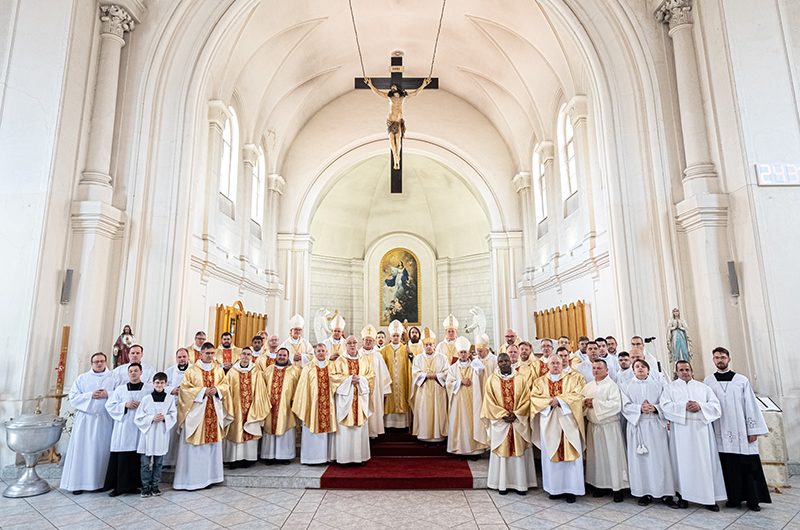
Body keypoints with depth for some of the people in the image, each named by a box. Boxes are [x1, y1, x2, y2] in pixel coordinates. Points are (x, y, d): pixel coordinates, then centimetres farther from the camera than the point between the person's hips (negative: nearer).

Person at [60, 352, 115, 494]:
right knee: (82, 450, -1)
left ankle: (101, 481, 9)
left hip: (105, 420, 0)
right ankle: (79, 482, 7)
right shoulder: (82, 378, 9)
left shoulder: (113, 378, 6)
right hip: (85, 420, 1)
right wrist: (90, 395, -12)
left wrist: (108, 394, -15)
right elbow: (73, 398, 2)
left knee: (102, 450, 1)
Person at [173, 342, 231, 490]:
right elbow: (185, 388, -6)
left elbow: (225, 386, 11)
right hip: (196, 411, -4)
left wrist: (216, 390, -10)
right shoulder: (192, 370, -2)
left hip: (214, 411, 4)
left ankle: (208, 476, 18)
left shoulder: (219, 369, 9)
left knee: (212, 442, 7)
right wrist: (203, 391, -15)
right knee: (194, 446, -1)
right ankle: (191, 477, 8)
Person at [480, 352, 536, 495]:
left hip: (519, 422, 1)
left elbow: (526, 399, -2)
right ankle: (502, 483, 12)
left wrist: (515, 414, -12)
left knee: (519, 451, 4)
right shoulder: (492, 380, 1)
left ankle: (520, 483, 12)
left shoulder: (521, 379, 3)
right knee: (501, 451, 4)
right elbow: (489, 402, -3)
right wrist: (503, 415, -11)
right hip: (500, 422, 0)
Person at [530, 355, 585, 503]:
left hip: (568, 422, -1)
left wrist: (559, 399, -15)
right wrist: (549, 401, -15)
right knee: (551, 454, 3)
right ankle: (555, 488, 12)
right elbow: (534, 397, 0)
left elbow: (577, 395, -5)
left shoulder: (572, 379, 9)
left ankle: (571, 489, 4)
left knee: (570, 454, -3)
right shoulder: (539, 382, 12)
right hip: (548, 423, 1)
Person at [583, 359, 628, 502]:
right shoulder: (588, 386, 10)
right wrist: (585, 403, -11)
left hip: (609, 426, -6)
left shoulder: (611, 385, -8)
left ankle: (617, 487, 9)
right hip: (593, 425, 6)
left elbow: (616, 405, -20)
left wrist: (595, 403, -18)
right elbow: (582, 403, 13)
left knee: (612, 455, 0)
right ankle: (600, 485, 21)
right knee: (596, 456, 10)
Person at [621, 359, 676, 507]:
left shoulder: (658, 385, 12)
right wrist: (640, 408, -16)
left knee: (660, 458, -3)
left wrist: (654, 408, -14)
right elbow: (626, 406, 0)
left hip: (656, 425, 0)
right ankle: (645, 493, 7)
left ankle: (665, 493, 4)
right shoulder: (627, 386, 9)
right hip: (637, 425, 0)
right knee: (640, 459, -1)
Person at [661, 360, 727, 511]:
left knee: (705, 461, 1)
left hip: (702, 428, 2)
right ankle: (683, 495, 7)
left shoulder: (703, 387, 16)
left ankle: (708, 497, 8)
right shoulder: (670, 388, 10)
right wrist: (684, 407, -16)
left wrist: (700, 406, -12)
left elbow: (715, 405, 5)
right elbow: (665, 406, -4)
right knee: (683, 462, 0)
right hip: (681, 430, -2)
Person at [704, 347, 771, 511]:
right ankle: (735, 498, 17)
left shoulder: (742, 380, 3)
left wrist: (753, 430, -2)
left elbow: (751, 405, 2)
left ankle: (753, 499, 14)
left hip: (741, 432, 0)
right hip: (722, 434, 1)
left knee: (749, 465, 1)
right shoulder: (708, 382, 4)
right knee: (729, 467, 5)